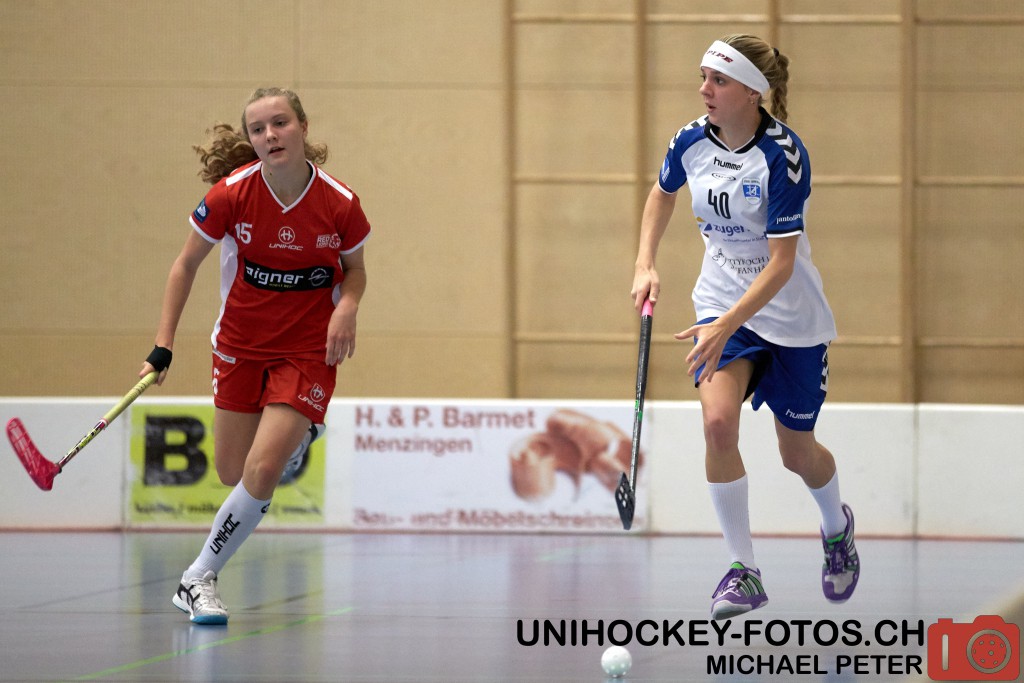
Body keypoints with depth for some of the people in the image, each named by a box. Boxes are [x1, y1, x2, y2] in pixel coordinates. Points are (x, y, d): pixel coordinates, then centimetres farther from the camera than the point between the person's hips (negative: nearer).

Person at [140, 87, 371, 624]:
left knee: (263, 470, -16)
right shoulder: (231, 194, -16)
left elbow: (355, 269, 4)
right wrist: (163, 343, -7)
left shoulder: (339, 204, -16)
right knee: (233, 473, 11)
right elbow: (186, 264, -1)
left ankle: (198, 580, 1)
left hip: (308, 350, -2)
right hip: (240, 345, 2)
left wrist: (346, 305, -18)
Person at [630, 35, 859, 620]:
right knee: (719, 420, -21)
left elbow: (781, 264, -26)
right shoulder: (692, 142, -7)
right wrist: (646, 264, 5)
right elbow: (663, 194, 17)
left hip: (789, 315, -3)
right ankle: (744, 571, -12)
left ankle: (837, 526, 45)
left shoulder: (783, 155, -24)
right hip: (722, 303, 4)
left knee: (797, 452, 10)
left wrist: (726, 326, -34)